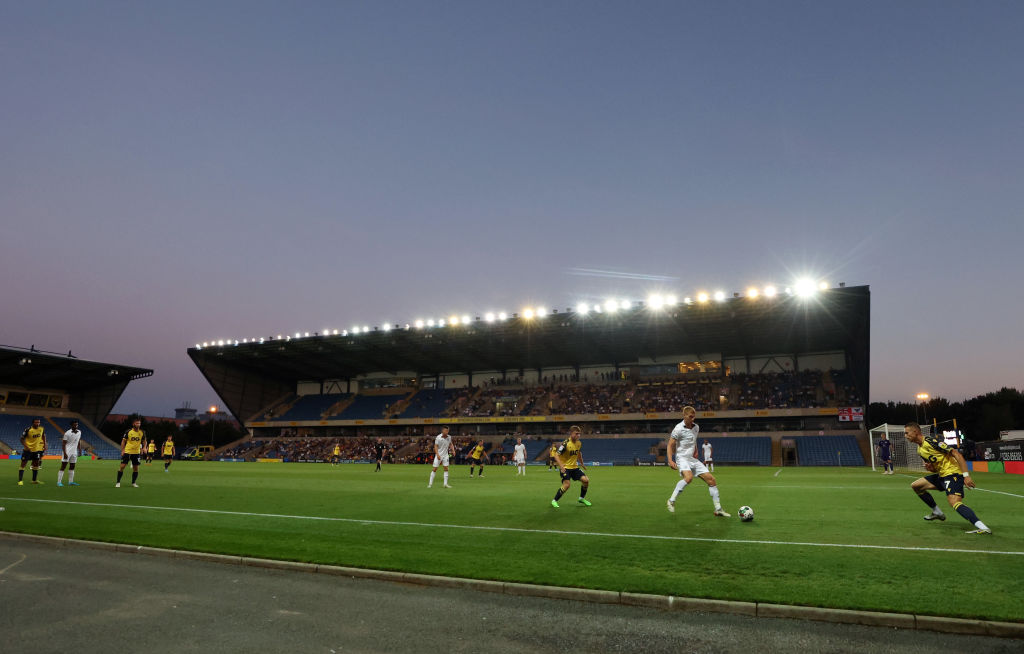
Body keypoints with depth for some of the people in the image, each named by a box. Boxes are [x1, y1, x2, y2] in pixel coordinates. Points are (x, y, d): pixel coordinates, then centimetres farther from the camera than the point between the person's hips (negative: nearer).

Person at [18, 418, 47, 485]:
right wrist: (25, 446, -21)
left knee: (36, 464, 11)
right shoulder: (28, 430, -17)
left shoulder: (42, 429, -4)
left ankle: (34, 480, 23)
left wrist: (44, 445, 6)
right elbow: (22, 439, -9)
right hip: (28, 449, -5)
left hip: (37, 449, 5)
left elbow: (43, 436, 13)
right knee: (23, 464, -3)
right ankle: (20, 480, 2)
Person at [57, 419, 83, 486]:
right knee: (63, 467, -7)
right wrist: (65, 453, -20)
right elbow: (63, 444, -12)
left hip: (74, 452, 6)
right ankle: (59, 482, -4)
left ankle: (70, 481, 15)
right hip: (67, 452, -6)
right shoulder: (67, 433, -12)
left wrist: (80, 450, 13)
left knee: (72, 467, 9)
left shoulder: (79, 432, 7)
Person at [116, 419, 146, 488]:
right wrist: (122, 450, -9)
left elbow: (144, 441, 12)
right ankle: (118, 482, 7)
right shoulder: (128, 432, -7)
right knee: (122, 466, -6)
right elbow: (123, 441, -1)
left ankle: (133, 483, 17)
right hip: (127, 451, -2)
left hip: (136, 452, 3)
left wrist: (144, 448, -5)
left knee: (136, 468, 4)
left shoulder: (142, 432, 0)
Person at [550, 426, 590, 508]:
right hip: (565, 467, -6)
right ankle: (554, 501, -3)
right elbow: (556, 455, -20)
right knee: (566, 484, -21)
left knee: (586, 480, -6)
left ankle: (582, 498, 17)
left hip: (574, 467, 6)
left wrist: (582, 464, 27)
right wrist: (561, 466, -30)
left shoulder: (579, 443, 2)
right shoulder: (565, 443, -19)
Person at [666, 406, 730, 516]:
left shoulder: (696, 427, 9)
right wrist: (670, 461, -21)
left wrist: (696, 451, 14)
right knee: (689, 477, -35)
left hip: (693, 459, 7)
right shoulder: (679, 429, -12)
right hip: (682, 458, -7)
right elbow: (670, 445, -11)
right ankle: (671, 501, -20)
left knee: (711, 479, -1)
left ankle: (718, 509, 7)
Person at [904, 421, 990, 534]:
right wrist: (930, 467, -5)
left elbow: (956, 454, -19)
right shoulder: (920, 450, 13)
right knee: (915, 486, 14)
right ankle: (937, 513, 24)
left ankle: (983, 528, -38)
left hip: (952, 473, -10)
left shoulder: (932, 441, -16)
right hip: (941, 474, 10)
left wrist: (966, 475, -26)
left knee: (954, 502, -30)